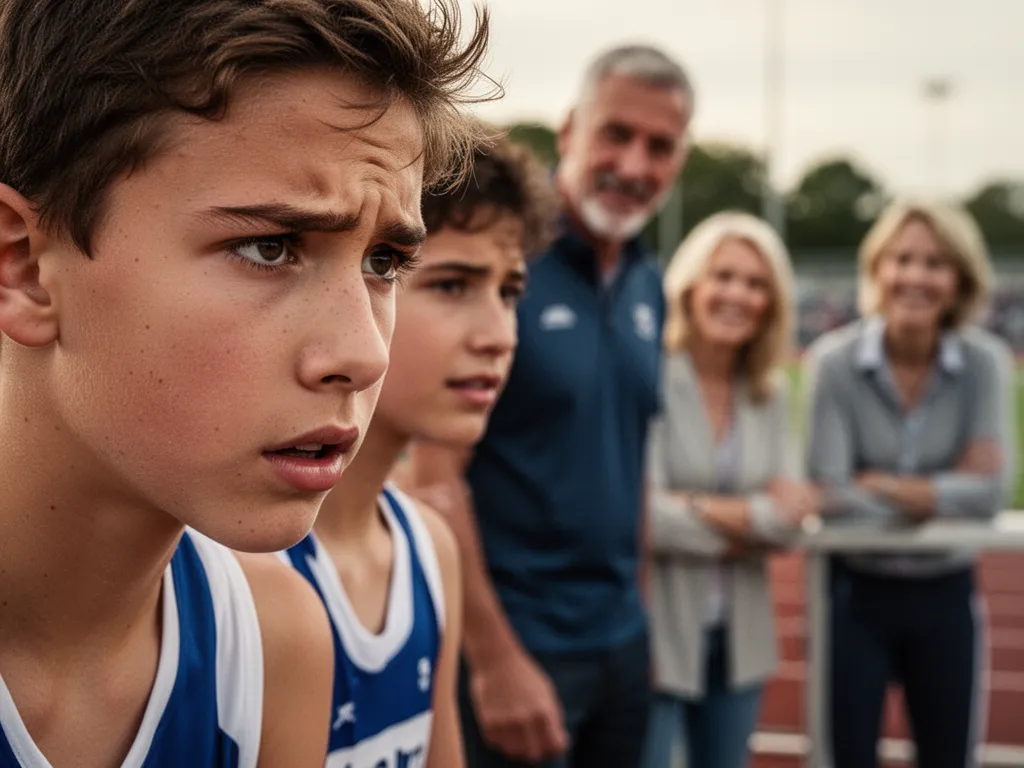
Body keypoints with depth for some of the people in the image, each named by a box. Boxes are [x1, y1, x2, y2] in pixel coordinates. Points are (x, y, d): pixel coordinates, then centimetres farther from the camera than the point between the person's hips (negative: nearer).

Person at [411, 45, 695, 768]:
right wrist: (495, 656, -19)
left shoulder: (649, 285, 7)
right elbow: (436, 467, -18)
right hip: (518, 644, -7)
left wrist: (637, 612, 12)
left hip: (623, 644, 7)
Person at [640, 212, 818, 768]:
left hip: (740, 637, 6)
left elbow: (792, 514, 2)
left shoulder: (769, 395, 7)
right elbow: (641, 515, -19)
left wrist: (705, 512, -15)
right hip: (656, 633, -6)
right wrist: (756, 516, -8)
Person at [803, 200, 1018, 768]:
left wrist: (881, 485, -17)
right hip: (856, 594, -2)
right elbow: (831, 498, -18)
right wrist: (942, 493, -14)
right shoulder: (834, 361, -15)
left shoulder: (986, 362, -9)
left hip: (946, 595, 2)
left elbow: (991, 489, -14)